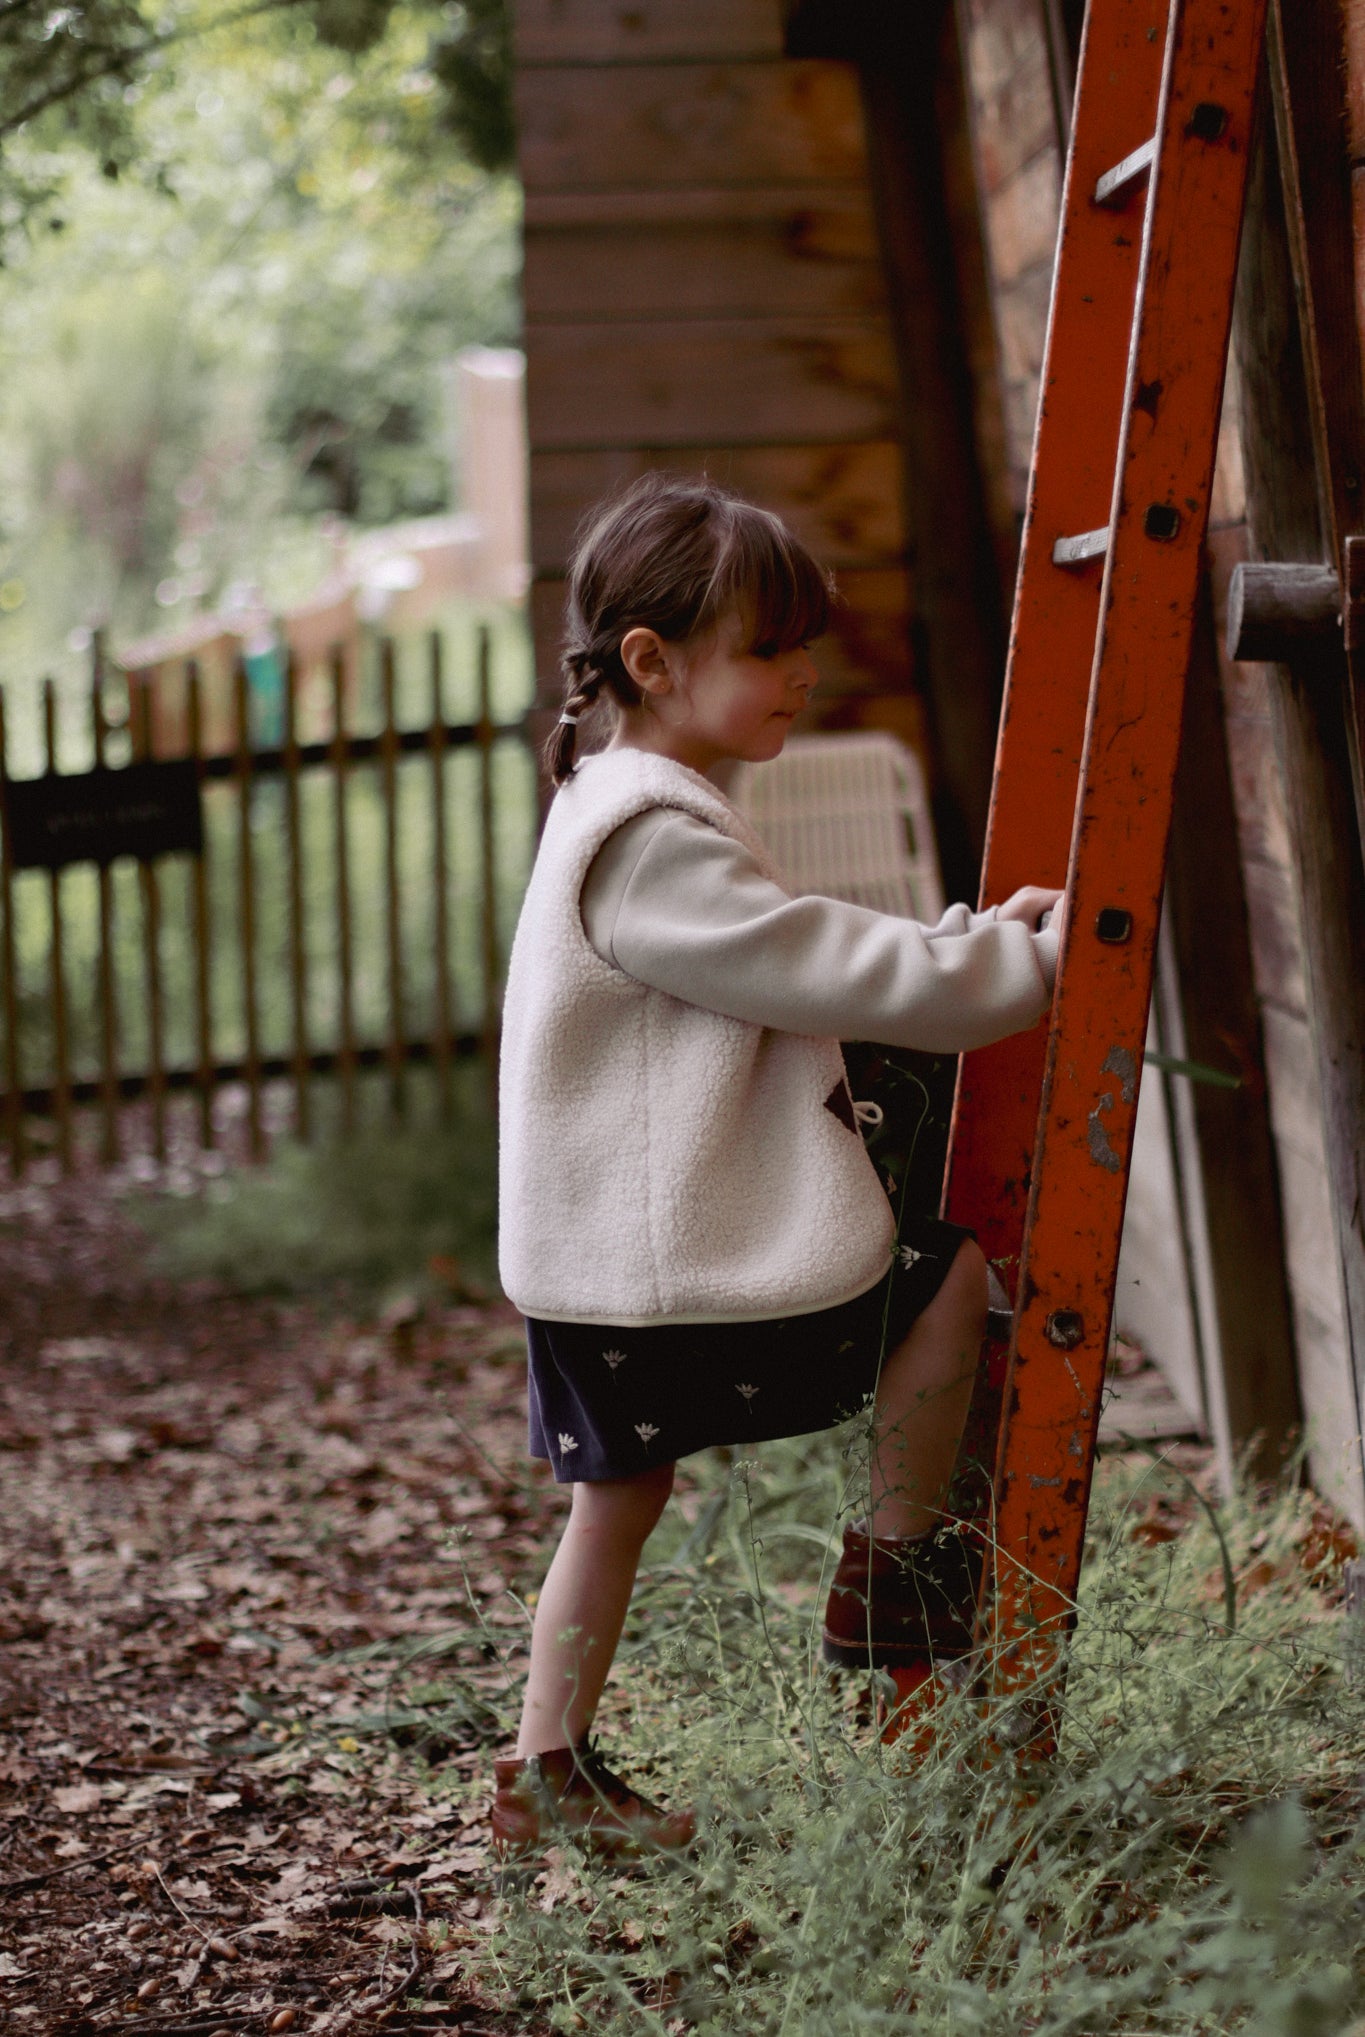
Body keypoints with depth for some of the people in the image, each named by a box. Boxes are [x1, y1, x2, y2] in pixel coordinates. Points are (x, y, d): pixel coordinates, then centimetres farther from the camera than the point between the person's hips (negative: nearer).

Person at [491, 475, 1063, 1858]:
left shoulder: (630, 814, 16)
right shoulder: (654, 840, -19)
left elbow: (807, 967, 22)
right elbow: (837, 976, -20)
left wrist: (977, 936, 15)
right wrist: (1029, 966, -9)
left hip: (603, 1271, 11)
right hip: (661, 1262, -11)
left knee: (619, 1492, 17)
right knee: (949, 1273, -1)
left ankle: (551, 1772, 24)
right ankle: (892, 1578, 10)